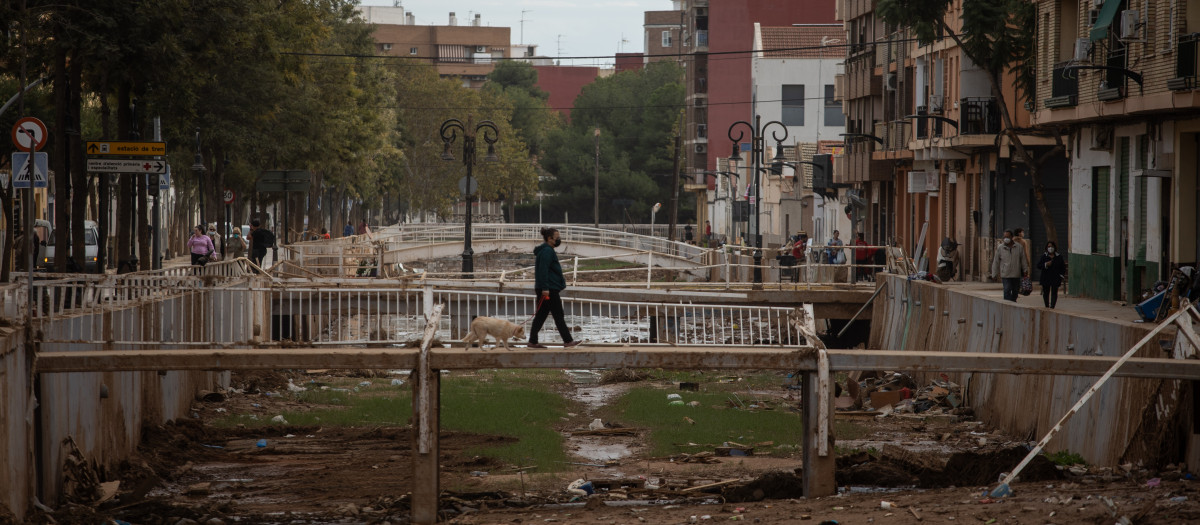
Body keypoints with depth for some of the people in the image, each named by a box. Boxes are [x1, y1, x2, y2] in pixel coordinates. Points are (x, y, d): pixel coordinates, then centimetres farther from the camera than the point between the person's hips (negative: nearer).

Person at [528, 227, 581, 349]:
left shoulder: (546, 250, 18)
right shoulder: (547, 251, -14)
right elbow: (543, 270, -22)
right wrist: (545, 288, -25)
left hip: (544, 289, 10)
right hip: (549, 289, -10)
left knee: (540, 315, 8)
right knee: (558, 316, -5)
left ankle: (533, 342, 7)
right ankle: (567, 341, -1)